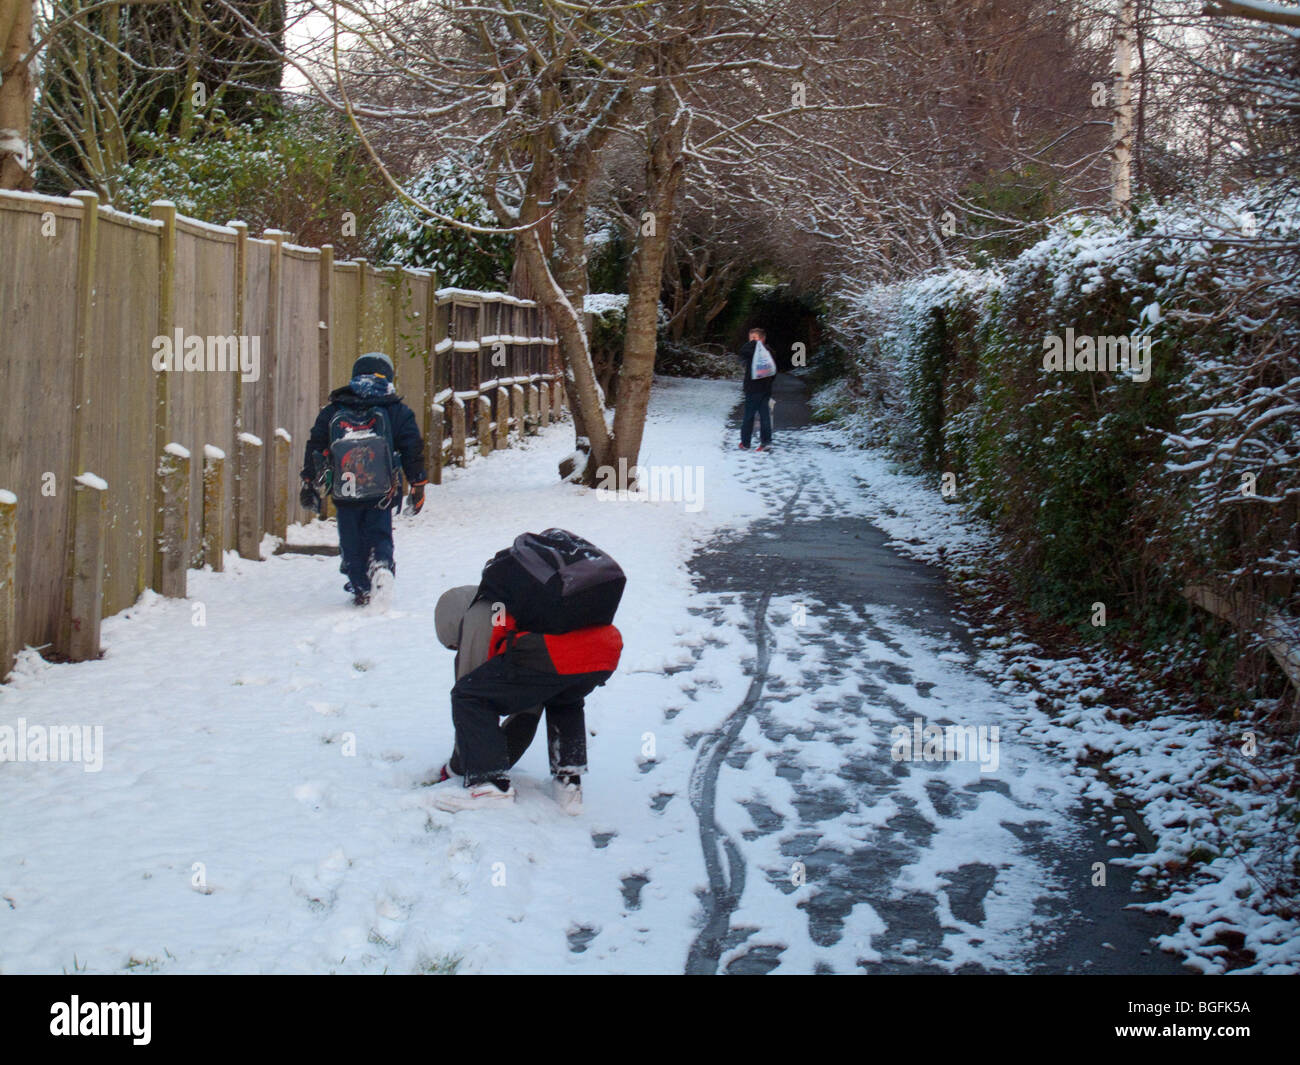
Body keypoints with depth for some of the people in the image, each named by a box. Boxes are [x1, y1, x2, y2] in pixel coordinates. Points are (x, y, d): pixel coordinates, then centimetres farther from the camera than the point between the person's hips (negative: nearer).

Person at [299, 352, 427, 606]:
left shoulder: (331, 412, 7)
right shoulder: (397, 412, 1)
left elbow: (314, 449, 10)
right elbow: (413, 451, 2)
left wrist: (310, 484, 19)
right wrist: (417, 486, 11)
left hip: (344, 496, 1)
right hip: (381, 496, -1)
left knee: (352, 543, 12)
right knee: (379, 536, 8)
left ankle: (360, 588, 5)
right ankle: (381, 564, -21)